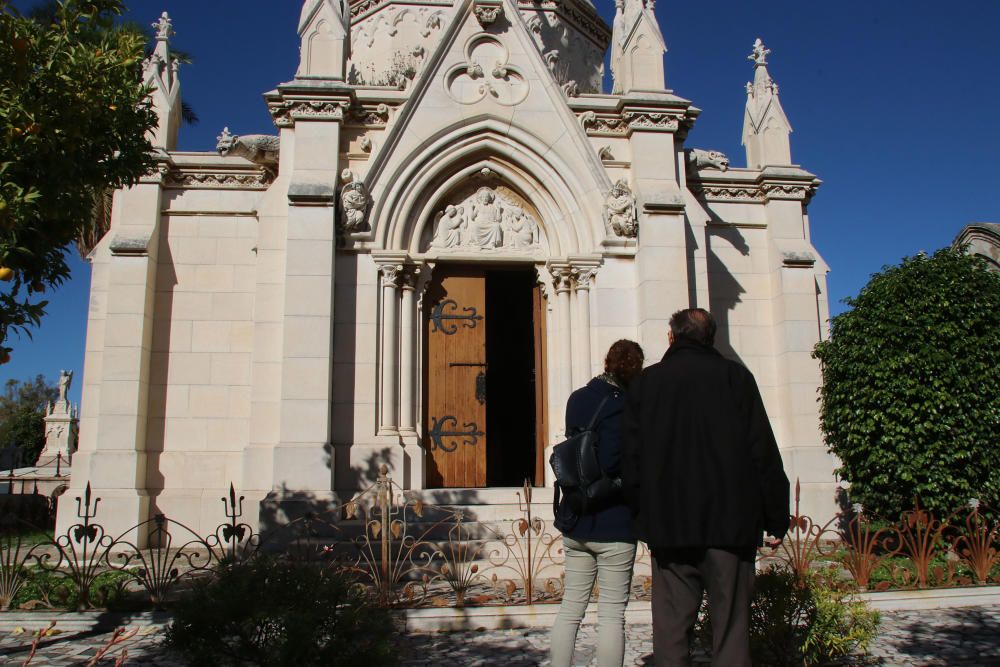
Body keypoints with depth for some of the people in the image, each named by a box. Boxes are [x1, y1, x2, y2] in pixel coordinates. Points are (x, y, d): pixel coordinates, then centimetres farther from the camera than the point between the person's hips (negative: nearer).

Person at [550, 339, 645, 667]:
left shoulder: (577, 400, 6)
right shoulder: (622, 405, -16)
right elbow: (611, 463, -23)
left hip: (575, 521, 6)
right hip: (614, 522, -6)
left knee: (571, 606, 14)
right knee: (612, 613, 4)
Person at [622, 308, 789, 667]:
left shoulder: (646, 382, 6)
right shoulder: (734, 376, 2)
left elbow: (631, 459, 5)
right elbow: (763, 453, -2)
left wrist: (641, 516, 13)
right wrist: (776, 517, 4)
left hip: (668, 527, 1)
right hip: (729, 521, -1)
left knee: (670, 631, 5)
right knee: (730, 629, 4)